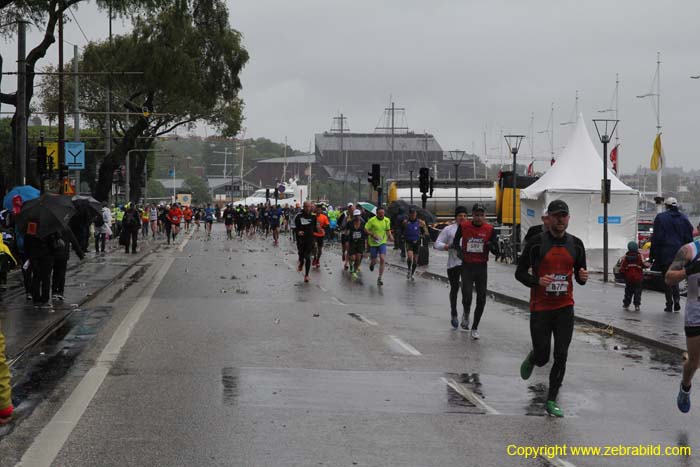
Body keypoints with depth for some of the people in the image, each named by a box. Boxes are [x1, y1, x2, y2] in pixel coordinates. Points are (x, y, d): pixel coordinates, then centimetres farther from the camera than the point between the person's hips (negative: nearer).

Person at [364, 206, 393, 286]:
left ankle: (379, 278, -6)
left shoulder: (387, 221, 2)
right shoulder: (372, 220, -11)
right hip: (373, 243, -2)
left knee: (382, 259, -15)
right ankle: (371, 263, 48)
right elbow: (365, 229, -8)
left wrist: (390, 236, -3)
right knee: (374, 261, 6)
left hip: (382, 243, 2)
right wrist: (373, 235, -22)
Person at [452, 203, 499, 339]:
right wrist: (460, 251, -4)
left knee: (481, 299, 3)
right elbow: (456, 241, 14)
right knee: (467, 296, -11)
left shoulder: (490, 229, -4)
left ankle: (475, 328, 20)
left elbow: (496, 251, -2)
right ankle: (466, 314, 24)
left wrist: (491, 245, -23)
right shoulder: (464, 226, -4)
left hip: (481, 267, 1)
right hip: (467, 266, -1)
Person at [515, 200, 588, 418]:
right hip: (540, 308, -3)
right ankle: (531, 359, 38)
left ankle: (551, 401, 11)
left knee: (561, 356, -1)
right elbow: (520, 273, -3)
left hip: (565, 308, 3)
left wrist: (582, 277, -9)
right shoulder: (536, 243, -7)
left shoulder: (576, 244, 5)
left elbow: (580, 276, 15)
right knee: (542, 357, 1)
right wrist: (538, 281, -22)